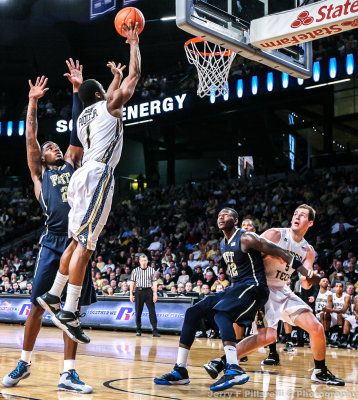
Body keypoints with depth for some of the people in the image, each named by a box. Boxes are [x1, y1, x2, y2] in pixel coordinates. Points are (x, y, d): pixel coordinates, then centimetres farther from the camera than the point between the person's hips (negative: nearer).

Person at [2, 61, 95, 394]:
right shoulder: (39, 173, 14)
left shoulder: (71, 164, 22)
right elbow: (30, 138, 6)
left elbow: (78, 129, 18)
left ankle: (68, 373, 4)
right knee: (38, 304, 0)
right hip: (53, 242, -3)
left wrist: (77, 90, 16)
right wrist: (33, 102, 5)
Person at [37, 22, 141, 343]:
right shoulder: (109, 106, 4)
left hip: (83, 176, 9)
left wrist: (116, 77, 56)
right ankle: (69, 313, -18)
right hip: (98, 176, -8)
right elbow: (136, 75, 9)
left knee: (77, 242, 17)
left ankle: (53, 295, 22)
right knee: (84, 244, -14)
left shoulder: (83, 116, 24)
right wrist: (134, 43, 21)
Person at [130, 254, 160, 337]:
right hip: (139, 291, 1)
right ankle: (139, 330, 15)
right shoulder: (135, 271, 7)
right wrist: (131, 294, 3)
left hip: (148, 291, -1)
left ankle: (155, 331, -6)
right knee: (138, 312, 4)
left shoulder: (151, 270, 6)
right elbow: (132, 283, 8)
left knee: (152, 311, -6)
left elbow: (154, 283, 3)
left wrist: (155, 294, -5)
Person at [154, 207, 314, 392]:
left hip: (253, 287, -9)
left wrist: (306, 272, -14)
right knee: (192, 312, 0)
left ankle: (234, 369, -46)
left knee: (220, 313, -34)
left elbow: (280, 252, -12)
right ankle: (180, 371, -2)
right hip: (235, 288, 9)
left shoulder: (246, 238, -11)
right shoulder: (223, 244, 16)